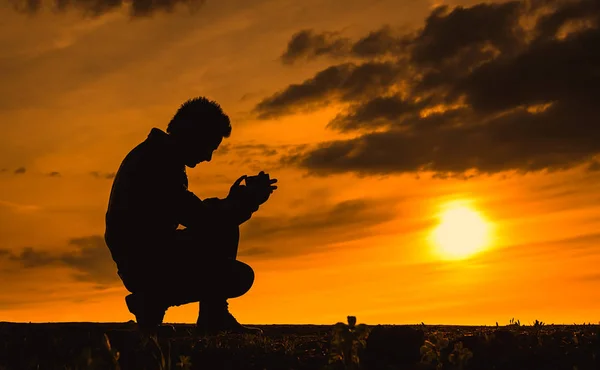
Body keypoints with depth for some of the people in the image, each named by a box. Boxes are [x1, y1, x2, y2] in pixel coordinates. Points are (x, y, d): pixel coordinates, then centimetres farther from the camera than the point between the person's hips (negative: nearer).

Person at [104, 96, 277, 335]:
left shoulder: (160, 158, 13)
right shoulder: (155, 162, -19)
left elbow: (193, 215, 16)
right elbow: (200, 220, -22)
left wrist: (238, 200, 7)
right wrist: (248, 201, -11)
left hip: (147, 258, 10)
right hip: (145, 266, -10)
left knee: (225, 228, 15)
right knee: (240, 277, -12)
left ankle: (214, 317, 14)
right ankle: (153, 302, -1)